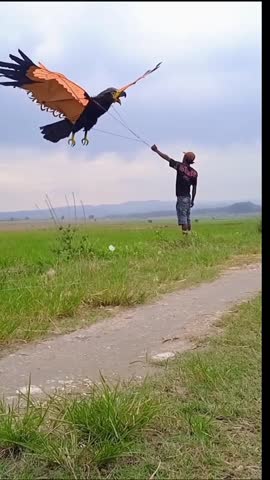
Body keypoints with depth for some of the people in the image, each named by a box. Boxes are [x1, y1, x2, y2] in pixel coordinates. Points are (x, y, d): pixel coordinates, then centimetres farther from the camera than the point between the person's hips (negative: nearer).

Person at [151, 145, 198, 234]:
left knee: (182, 217, -6)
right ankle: (189, 234, 19)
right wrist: (192, 200, 19)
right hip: (188, 197, 6)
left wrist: (156, 150, 6)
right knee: (187, 218, 15)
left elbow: (167, 158, -4)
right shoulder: (194, 172, 5)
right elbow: (194, 187, 10)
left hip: (181, 197, -6)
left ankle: (185, 235, -10)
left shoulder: (180, 166, -9)